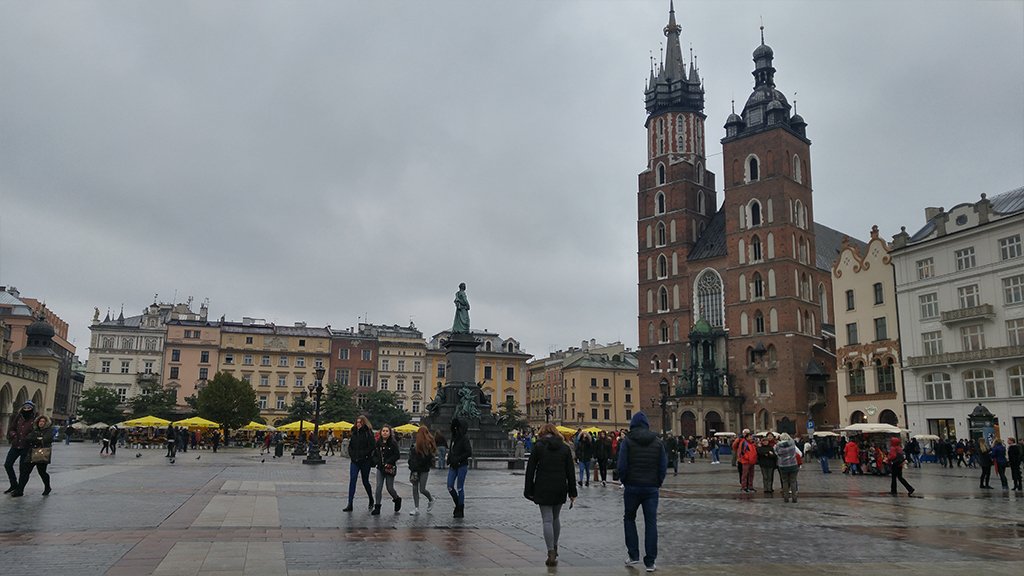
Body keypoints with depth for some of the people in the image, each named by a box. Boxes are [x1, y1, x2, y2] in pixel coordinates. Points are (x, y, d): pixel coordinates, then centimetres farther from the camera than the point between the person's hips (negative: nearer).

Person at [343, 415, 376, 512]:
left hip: (365, 462, -4)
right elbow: (350, 446, 17)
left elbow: (371, 447, -11)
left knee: (365, 481, 8)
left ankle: (371, 500, 31)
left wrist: (363, 456, -15)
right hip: (354, 461, 4)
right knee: (352, 481, -6)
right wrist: (352, 455, 2)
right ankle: (350, 505, -7)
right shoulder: (354, 432, 11)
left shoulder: (368, 433, -6)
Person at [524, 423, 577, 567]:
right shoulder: (564, 447, 4)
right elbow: (570, 471, 4)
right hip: (560, 489, 3)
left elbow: (530, 470, -5)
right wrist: (572, 493, 8)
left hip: (543, 489, -3)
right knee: (555, 518, 19)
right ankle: (554, 549, 32)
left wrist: (529, 490, 1)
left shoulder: (538, 447, -3)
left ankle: (551, 554, -8)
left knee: (547, 520, -2)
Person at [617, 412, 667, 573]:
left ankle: (633, 555, 13)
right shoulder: (657, 442, 4)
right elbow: (663, 466, 2)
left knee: (629, 519, 16)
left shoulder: (627, 441, -5)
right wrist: (657, 483, 12)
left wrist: (625, 481, 6)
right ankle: (650, 562, 5)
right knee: (651, 523, 5)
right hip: (651, 488, 2)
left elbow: (621, 466, -9)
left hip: (632, 487, -2)